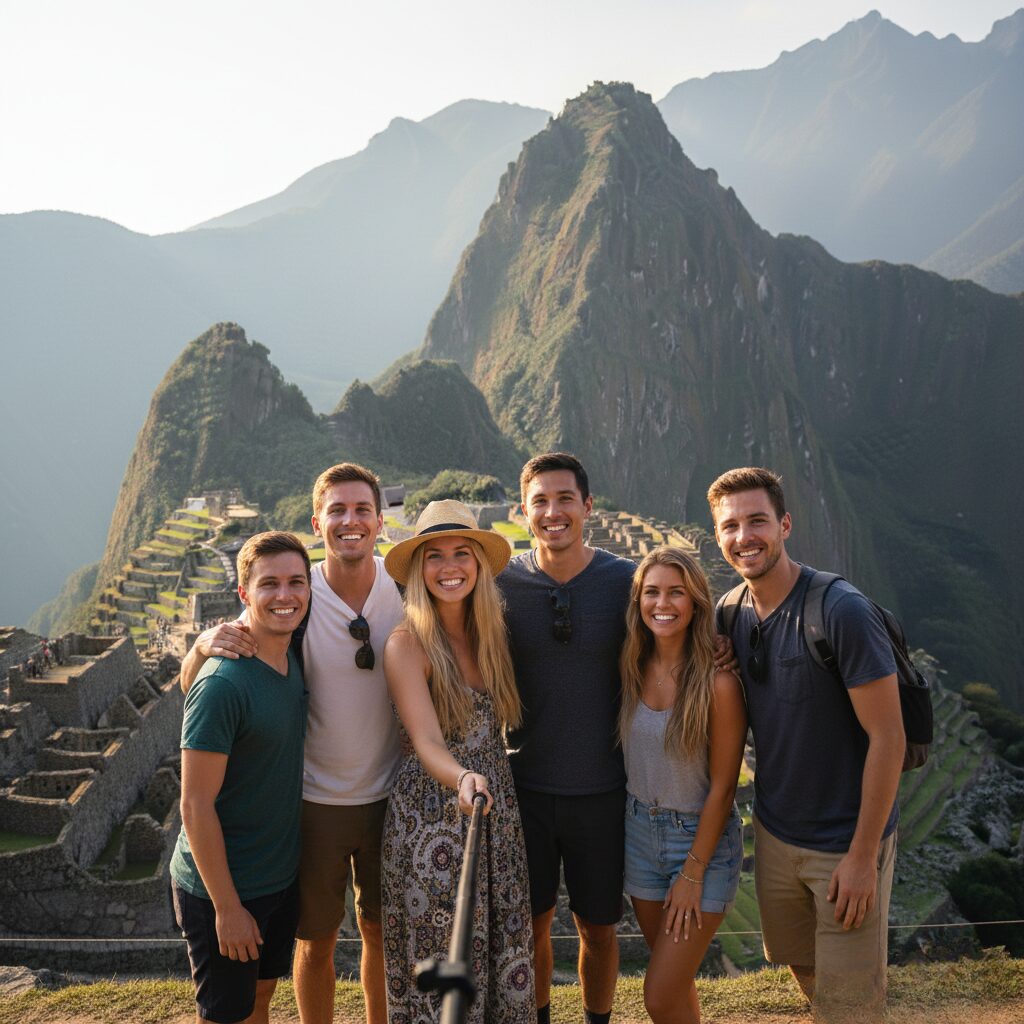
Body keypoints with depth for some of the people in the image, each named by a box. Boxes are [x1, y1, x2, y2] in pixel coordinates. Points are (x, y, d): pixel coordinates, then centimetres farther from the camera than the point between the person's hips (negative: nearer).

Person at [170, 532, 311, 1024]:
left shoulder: (293, 663, 0)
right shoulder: (223, 684, -24)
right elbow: (196, 806, -22)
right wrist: (227, 907, -18)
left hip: (281, 877, 7)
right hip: (222, 889, -7)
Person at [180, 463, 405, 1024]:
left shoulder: (405, 587, -12)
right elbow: (192, 684, -13)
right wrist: (206, 644, -34)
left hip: (390, 794, 2)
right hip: (316, 801, -2)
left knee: (382, 931, 20)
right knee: (316, 940, 15)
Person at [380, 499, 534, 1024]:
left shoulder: (492, 633, 2)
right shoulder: (407, 644, -14)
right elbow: (427, 743, -23)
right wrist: (463, 780, -41)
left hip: (497, 809, 5)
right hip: (431, 818, -5)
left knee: (504, 952, 12)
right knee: (440, 959, 5)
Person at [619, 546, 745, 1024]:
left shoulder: (718, 683, -20)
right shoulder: (631, 671, -5)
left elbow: (722, 788, -15)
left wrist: (693, 874, -11)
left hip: (702, 838, -5)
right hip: (639, 831, 5)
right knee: (674, 980, 19)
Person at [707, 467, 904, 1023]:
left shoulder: (843, 612, -22)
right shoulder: (731, 613, -2)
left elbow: (887, 737, -20)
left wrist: (863, 854, -18)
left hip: (846, 843, -6)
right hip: (774, 832, 6)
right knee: (801, 967, 22)